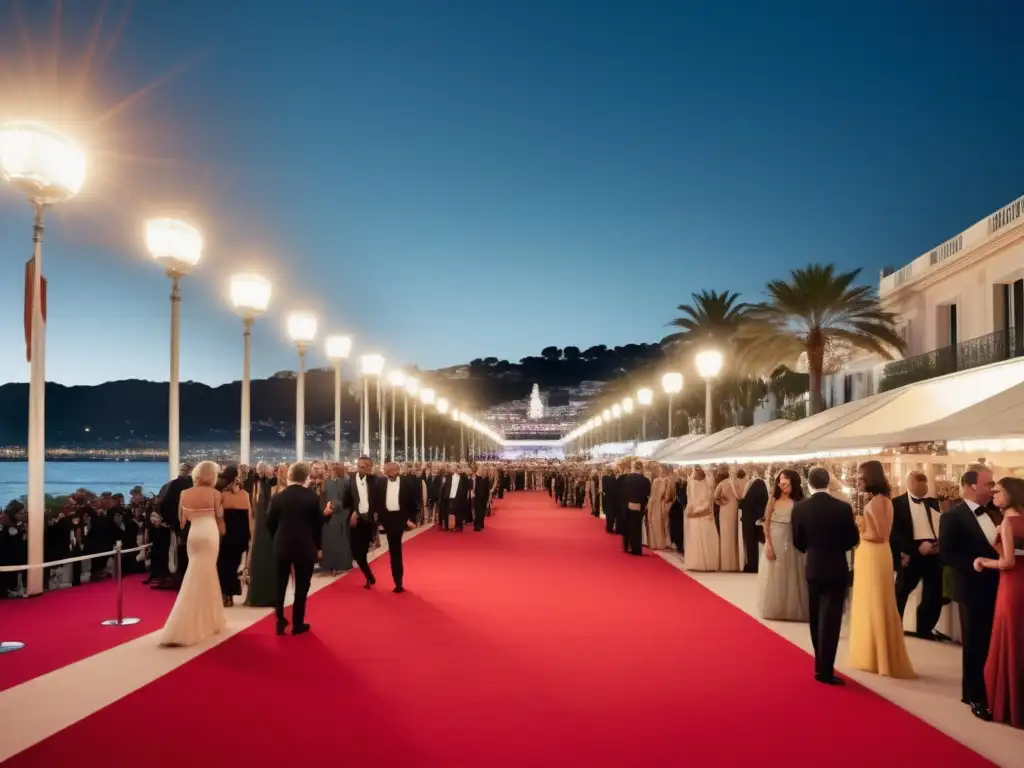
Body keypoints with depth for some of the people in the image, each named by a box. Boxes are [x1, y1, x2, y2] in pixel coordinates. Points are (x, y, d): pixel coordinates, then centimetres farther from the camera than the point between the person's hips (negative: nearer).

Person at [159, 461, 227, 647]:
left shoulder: (184, 493, 5)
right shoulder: (214, 493, -4)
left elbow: (181, 521, 8)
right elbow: (220, 518, 3)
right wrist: (222, 532, 20)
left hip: (193, 535, 4)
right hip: (209, 535, -4)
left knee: (206, 578, 19)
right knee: (195, 583, -3)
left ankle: (210, 621, 28)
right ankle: (177, 632, -6)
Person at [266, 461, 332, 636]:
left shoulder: (278, 497, -5)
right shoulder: (312, 496, -9)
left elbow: (270, 523, 0)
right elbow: (318, 523, -5)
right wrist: (325, 513, 13)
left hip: (282, 547, 2)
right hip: (305, 547, -2)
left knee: (280, 585, 15)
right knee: (301, 587, 8)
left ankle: (280, 622, 15)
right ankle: (298, 624, 11)